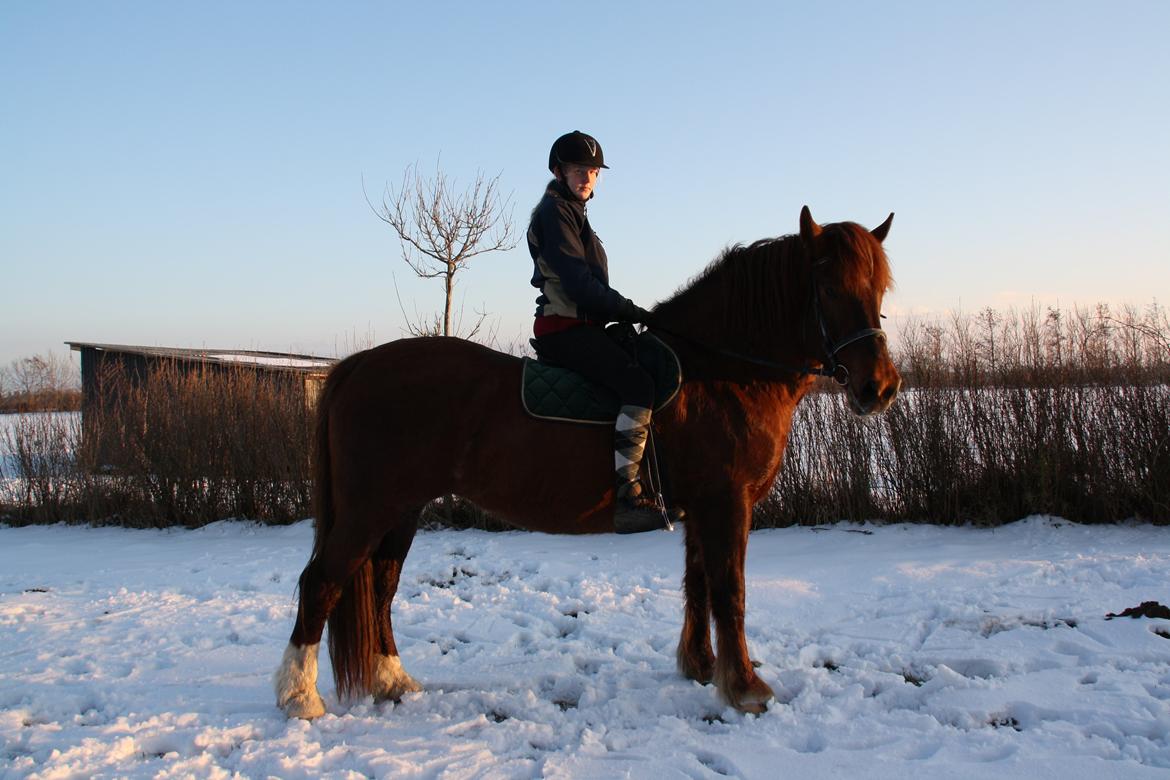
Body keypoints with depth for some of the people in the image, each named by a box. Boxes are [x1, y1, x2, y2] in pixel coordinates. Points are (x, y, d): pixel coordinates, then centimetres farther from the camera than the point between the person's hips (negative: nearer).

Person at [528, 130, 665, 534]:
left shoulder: (573, 212, 25)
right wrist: (629, 310, -15)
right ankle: (626, 496, -34)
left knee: (656, 372, 15)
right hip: (564, 329, -11)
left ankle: (652, 481, 16)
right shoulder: (554, 210, -7)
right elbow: (576, 280, -17)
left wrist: (623, 313, 12)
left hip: (581, 326, 11)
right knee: (638, 383, -28)